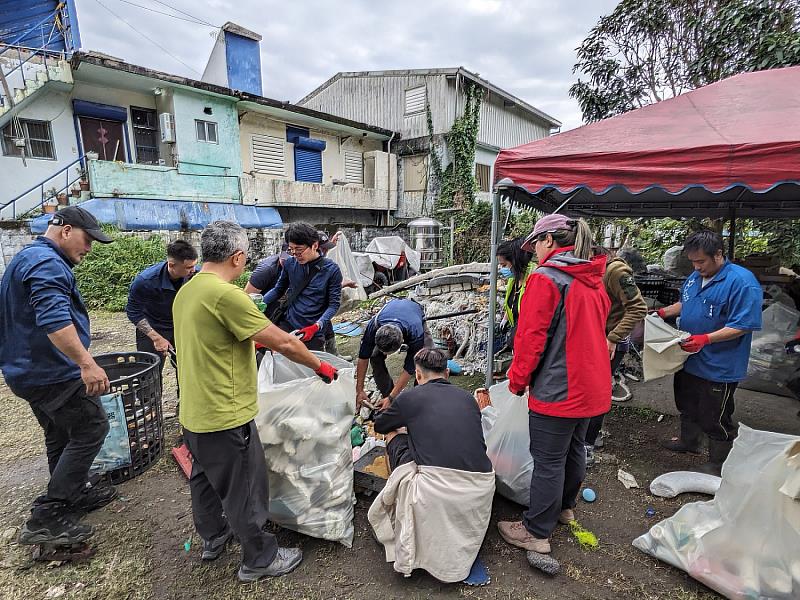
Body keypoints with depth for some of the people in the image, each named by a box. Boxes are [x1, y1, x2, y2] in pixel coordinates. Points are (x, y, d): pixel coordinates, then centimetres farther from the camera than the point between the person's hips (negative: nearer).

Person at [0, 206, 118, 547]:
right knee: (91, 429, -3)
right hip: (52, 372, -11)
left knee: (61, 436, 20)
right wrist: (86, 363, -38)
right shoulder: (46, 263, -19)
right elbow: (54, 319, -34)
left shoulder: (28, 257, 17)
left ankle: (75, 495, 35)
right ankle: (47, 517, 2)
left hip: (29, 370, 11)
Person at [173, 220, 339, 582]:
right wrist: (320, 366, -8)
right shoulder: (226, 294, -25)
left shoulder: (187, 291, 4)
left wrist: (250, 343, 29)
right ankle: (260, 559, 28)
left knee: (206, 478, 27)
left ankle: (212, 538, 48)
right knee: (245, 491, 9)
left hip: (194, 414, 10)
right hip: (226, 417, -9)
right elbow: (282, 342, -23)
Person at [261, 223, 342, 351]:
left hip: (314, 333, -2)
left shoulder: (331, 270, -10)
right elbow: (278, 289, 13)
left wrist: (316, 326, -20)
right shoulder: (290, 263, 0)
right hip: (287, 325, 3)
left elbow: (334, 304, -8)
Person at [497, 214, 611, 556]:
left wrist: (517, 380, -6)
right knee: (574, 449, 23)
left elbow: (531, 336, -20)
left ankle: (536, 533, 19)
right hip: (591, 385, 9)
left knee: (548, 461, 4)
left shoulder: (545, 278, -18)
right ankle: (565, 507, 44)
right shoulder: (594, 280, 8)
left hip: (556, 389, -9)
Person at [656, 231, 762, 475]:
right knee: (687, 406, 26)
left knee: (715, 419, 8)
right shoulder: (695, 277, 4)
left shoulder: (742, 281, -21)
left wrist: (706, 339, -33)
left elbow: (743, 325, -24)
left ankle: (717, 464, 28)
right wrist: (664, 312, 2)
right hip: (688, 360, 8)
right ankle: (688, 441, 48)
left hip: (719, 368, -8)